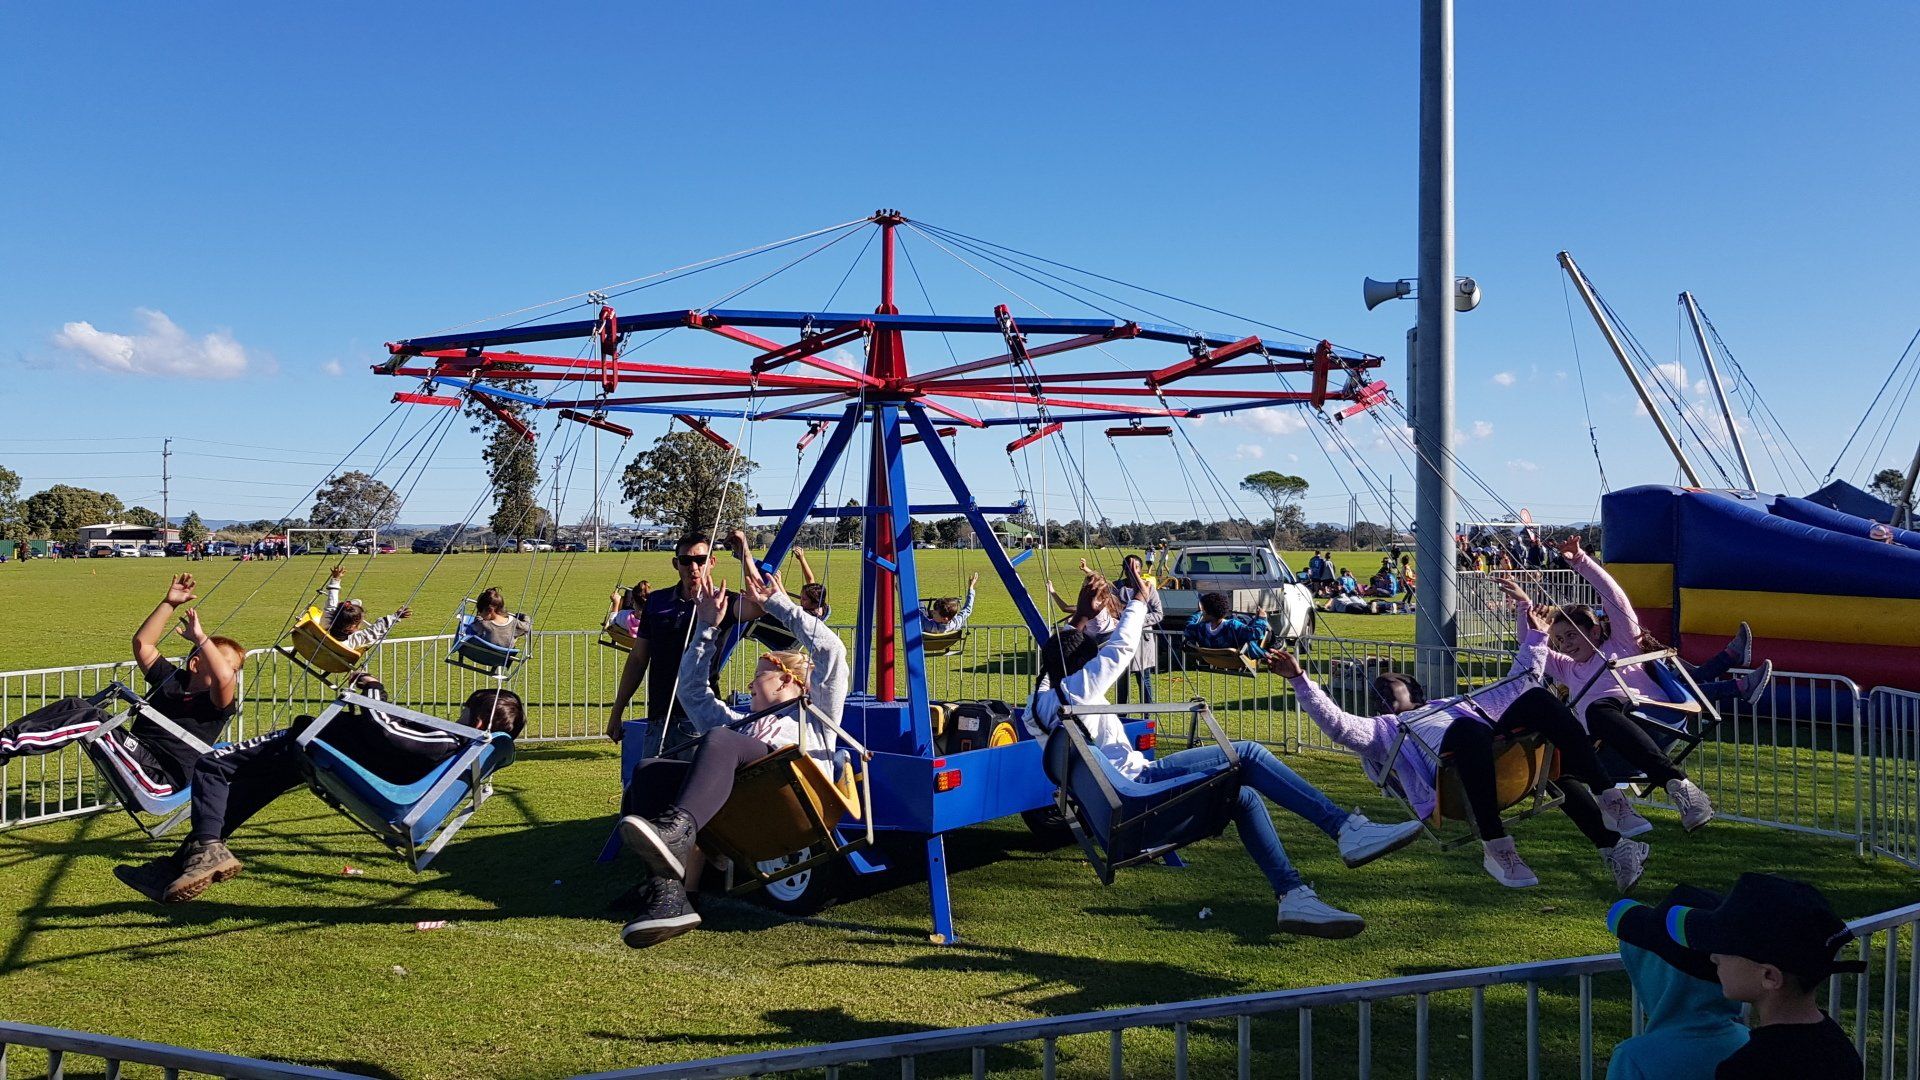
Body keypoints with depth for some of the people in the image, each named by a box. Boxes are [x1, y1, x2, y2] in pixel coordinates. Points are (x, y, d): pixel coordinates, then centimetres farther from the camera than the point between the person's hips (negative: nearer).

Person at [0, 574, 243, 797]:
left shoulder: (218, 702, -3)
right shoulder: (172, 678, 18)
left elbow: (224, 676, -27)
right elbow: (142, 643, 18)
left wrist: (200, 637, -17)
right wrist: (169, 604, 11)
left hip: (160, 780, -7)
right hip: (135, 755, 7)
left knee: (93, 719, -23)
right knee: (75, 706, -3)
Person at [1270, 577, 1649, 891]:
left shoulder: (1458, 702, 43)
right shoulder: (1383, 728, 32)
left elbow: (1519, 683, 44)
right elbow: (1337, 724, 12)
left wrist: (1533, 633, 38)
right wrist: (1300, 681, 1)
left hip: (1505, 744, 4)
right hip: (1451, 769, -4)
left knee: (1537, 697, -23)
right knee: (1471, 729, -40)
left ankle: (1607, 794, -28)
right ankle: (1495, 847, -35)